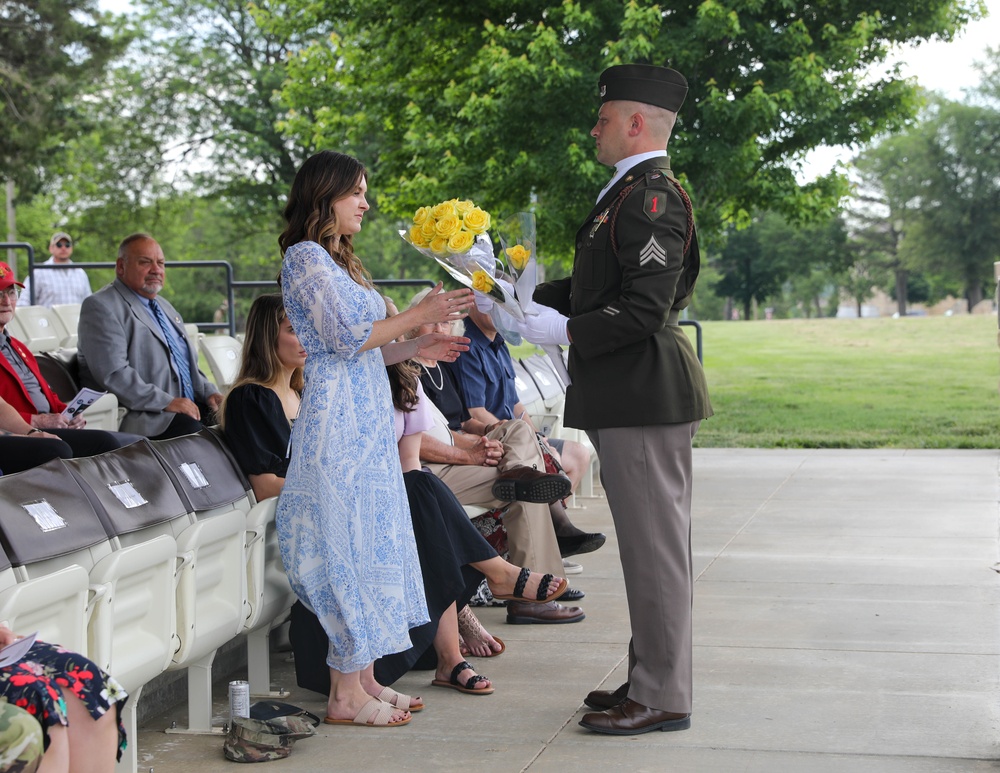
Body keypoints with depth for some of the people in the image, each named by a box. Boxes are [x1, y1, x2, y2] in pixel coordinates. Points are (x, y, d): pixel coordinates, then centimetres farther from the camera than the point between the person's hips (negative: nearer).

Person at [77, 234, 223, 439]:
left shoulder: (164, 307, 25)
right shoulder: (101, 307, -5)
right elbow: (113, 374, -16)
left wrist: (209, 392, 9)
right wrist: (167, 403, -20)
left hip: (188, 406, 9)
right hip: (142, 417, -9)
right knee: (192, 429, -35)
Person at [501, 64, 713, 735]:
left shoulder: (652, 197, -16)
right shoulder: (630, 193, 18)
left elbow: (645, 308, -22)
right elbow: (597, 287, 23)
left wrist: (565, 331, -16)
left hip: (645, 395, -11)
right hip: (627, 397, 11)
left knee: (656, 543, -4)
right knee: (647, 543, 16)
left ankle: (663, 698, 4)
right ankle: (651, 678, 26)